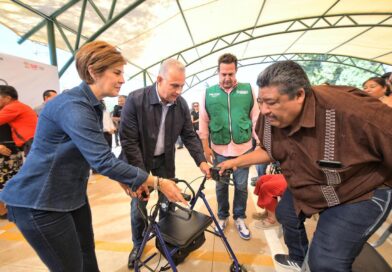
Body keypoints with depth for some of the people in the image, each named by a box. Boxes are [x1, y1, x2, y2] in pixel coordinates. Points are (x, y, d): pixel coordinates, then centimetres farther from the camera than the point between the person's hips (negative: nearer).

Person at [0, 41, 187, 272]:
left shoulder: (92, 105, 4)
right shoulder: (73, 106, -26)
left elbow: (99, 154, 8)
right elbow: (104, 161, -32)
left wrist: (131, 182, 2)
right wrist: (158, 182, -25)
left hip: (72, 194, 8)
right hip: (39, 202, -8)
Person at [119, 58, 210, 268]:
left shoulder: (181, 104, -11)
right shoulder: (136, 100, -23)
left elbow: (189, 136, -2)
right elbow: (129, 141, -21)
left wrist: (201, 161, -13)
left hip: (164, 160, 4)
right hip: (138, 161, -3)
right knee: (138, 205, 5)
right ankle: (138, 244, 35)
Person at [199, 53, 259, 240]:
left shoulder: (248, 90, 0)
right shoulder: (209, 93, 0)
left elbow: (256, 118, 3)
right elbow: (203, 121, 2)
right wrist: (206, 147, 0)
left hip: (243, 148, 0)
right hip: (219, 149, 0)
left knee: (241, 186, 12)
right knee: (221, 186, 14)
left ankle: (239, 218, 35)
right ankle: (222, 216, 37)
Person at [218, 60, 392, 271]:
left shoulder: (351, 110, -39)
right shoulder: (269, 117, -18)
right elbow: (269, 151, 0)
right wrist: (236, 162, -6)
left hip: (359, 193, -5)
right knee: (285, 214, 24)